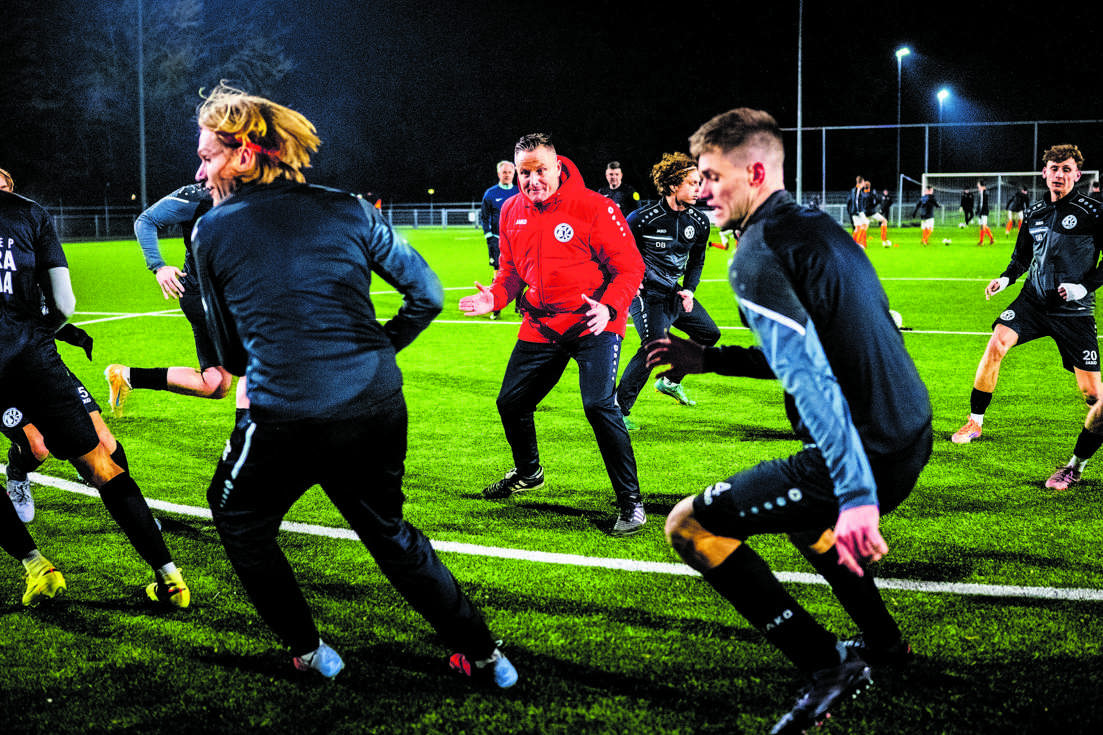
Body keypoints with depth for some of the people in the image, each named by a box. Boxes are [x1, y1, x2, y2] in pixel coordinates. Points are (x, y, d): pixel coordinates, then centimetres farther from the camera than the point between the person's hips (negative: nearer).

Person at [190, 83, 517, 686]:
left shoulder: (211, 231, 2)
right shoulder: (347, 209, 7)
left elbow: (230, 353, 11)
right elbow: (427, 295, 9)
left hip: (284, 420, -4)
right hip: (379, 407, 4)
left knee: (240, 521, 25)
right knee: (389, 531, 25)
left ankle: (307, 651, 28)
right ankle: (482, 655, 27)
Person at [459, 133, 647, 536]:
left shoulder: (592, 207, -15)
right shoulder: (512, 212, 4)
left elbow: (630, 267, -12)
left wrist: (609, 308, -28)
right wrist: (495, 297, -5)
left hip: (595, 324, -6)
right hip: (541, 326, 6)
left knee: (599, 405, -22)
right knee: (511, 402, 13)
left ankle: (630, 502, -9)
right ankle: (528, 472, 44)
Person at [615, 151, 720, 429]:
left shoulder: (699, 221, 0)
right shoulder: (643, 218, -18)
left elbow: (697, 260, 14)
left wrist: (689, 290, 1)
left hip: (674, 292, 8)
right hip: (646, 293, -8)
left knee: (709, 333, 16)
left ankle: (671, 381, 35)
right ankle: (618, 408, -17)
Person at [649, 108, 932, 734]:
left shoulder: (757, 256, -15)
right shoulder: (819, 227, 15)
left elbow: (811, 379, -25)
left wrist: (856, 495, -31)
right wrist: (711, 360, 22)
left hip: (869, 456, -10)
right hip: (912, 436, 10)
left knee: (690, 526, -3)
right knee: (794, 502, 36)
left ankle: (828, 666, -2)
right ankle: (883, 641, 44)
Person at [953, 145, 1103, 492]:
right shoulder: (1035, 212, 7)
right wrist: (1006, 277, 3)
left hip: (1074, 311, -3)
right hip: (1033, 300, 3)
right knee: (997, 343, -21)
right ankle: (975, 422, -5)